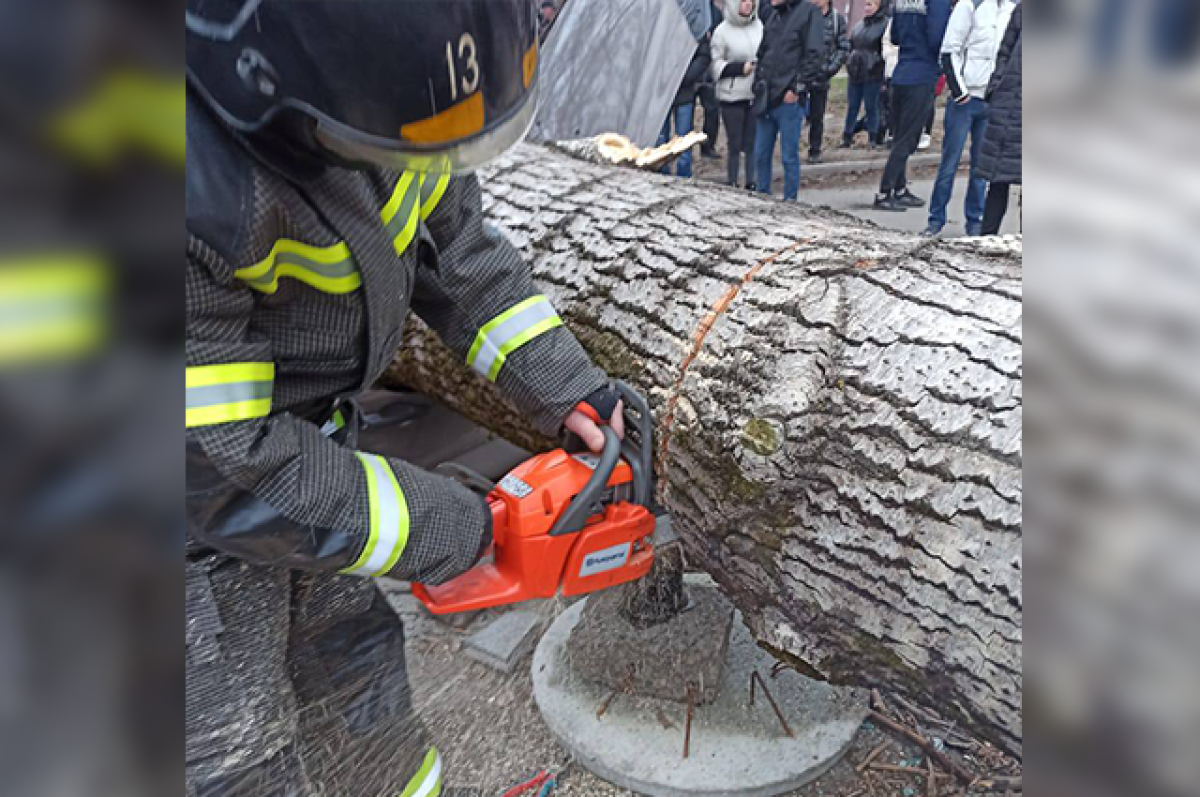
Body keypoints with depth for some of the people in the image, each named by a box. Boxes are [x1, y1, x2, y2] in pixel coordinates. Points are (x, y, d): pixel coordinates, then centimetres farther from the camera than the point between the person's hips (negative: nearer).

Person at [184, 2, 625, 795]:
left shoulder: (384, 83, -15)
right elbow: (226, 468, -30)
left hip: (306, 440, 6)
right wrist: (456, 532, -19)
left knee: (364, 702, 22)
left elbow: (458, 245, -1)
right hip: (209, 505, -6)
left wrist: (566, 386, -6)